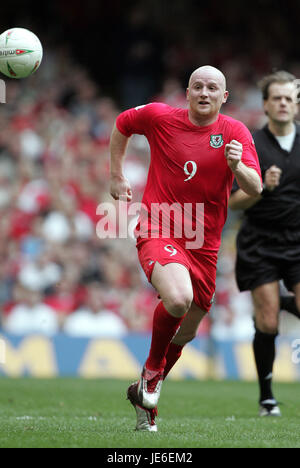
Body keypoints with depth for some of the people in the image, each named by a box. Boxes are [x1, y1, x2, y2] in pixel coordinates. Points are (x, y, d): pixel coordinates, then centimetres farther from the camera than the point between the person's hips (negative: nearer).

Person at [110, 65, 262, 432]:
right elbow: (121, 125, 18)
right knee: (178, 299, -31)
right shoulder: (159, 117, -2)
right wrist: (117, 176, 17)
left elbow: (255, 189, -14)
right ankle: (151, 372, -4)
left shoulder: (235, 133, -3)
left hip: (203, 245, 3)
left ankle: (145, 393, 37)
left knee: (186, 332, 11)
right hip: (158, 233, -3)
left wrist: (237, 165, -34)